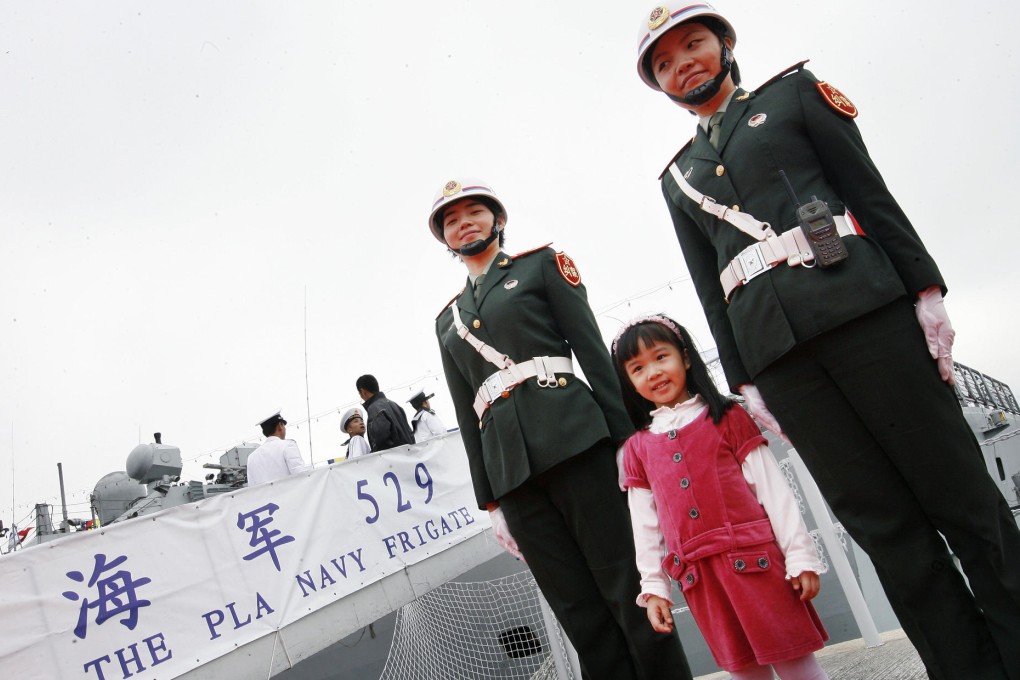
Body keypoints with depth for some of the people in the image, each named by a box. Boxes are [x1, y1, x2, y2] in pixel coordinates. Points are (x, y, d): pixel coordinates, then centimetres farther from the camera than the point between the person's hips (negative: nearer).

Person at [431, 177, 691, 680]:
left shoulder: (541, 264, 11)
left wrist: (625, 438, -6)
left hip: (572, 439, -3)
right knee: (578, 609, 5)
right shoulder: (448, 319, 21)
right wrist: (488, 496, 14)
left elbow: (592, 350, 3)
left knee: (627, 585, -2)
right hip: (508, 465, 4)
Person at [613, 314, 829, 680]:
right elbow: (644, 524, 9)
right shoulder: (637, 447, 7)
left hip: (755, 562, -2)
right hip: (700, 580, 3)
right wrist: (653, 587, 7)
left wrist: (800, 555, -5)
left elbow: (772, 488, -2)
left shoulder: (728, 419, 0)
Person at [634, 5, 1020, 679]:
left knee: (958, 489, -1)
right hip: (772, 345, 2)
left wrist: (926, 291, -3)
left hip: (858, 303, -1)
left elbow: (870, 190, 6)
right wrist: (744, 380, 8)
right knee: (882, 521, 1)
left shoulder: (794, 91, 15)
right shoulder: (679, 177, 21)